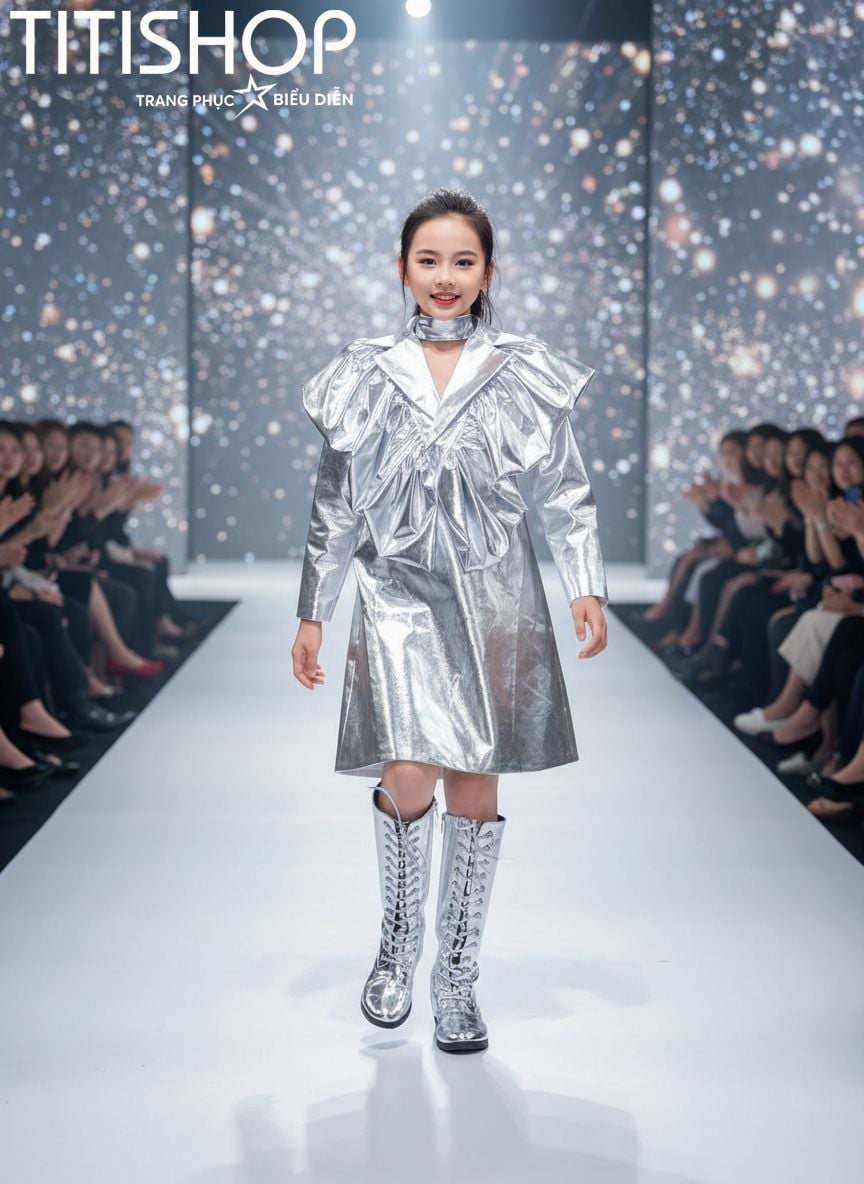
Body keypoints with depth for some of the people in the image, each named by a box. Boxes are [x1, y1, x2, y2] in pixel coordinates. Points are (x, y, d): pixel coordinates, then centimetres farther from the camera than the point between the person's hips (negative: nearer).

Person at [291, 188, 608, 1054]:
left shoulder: (525, 374, 5)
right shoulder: (363, 378, 6)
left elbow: (564, 493, 6)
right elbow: (335, 505, 10)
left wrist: (585, 587, -6)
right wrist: (313, 614, 10)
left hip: (495, 600, 1)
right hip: (397, 596, 0)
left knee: (476, 788, 2)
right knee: (407, 779, -16)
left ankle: (456, 979, 16)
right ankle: (397, 945, 11)